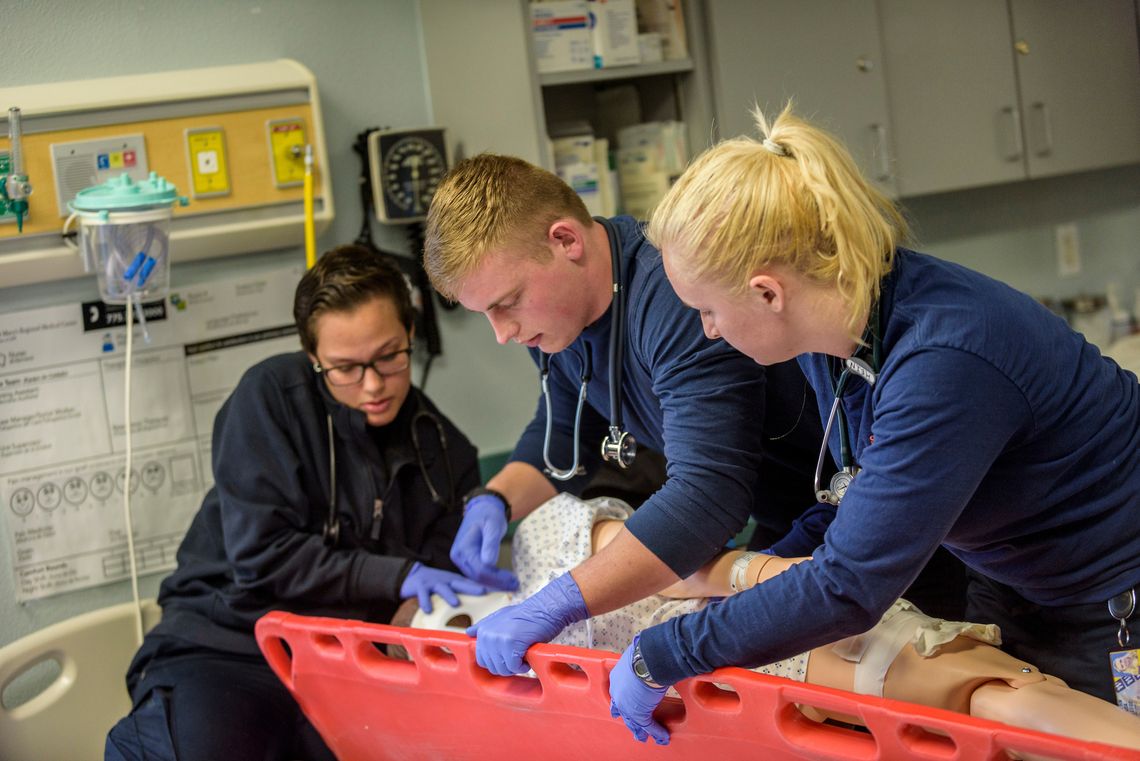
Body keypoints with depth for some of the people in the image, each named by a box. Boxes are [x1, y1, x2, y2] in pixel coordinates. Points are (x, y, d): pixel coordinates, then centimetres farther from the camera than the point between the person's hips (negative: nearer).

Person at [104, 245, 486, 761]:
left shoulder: (444, 453, 9)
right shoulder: (272, 395, -2)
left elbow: (437, 598, 14)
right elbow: (261, 555, -10)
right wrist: (396, 576, -14)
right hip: (229, 647, -4)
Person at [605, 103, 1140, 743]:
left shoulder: (942, 366, -38)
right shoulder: (838, 319, -11)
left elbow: (847, 589, -34)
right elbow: (867, 487, 9)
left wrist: (660, 659, -27)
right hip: (1012, 587, 8)